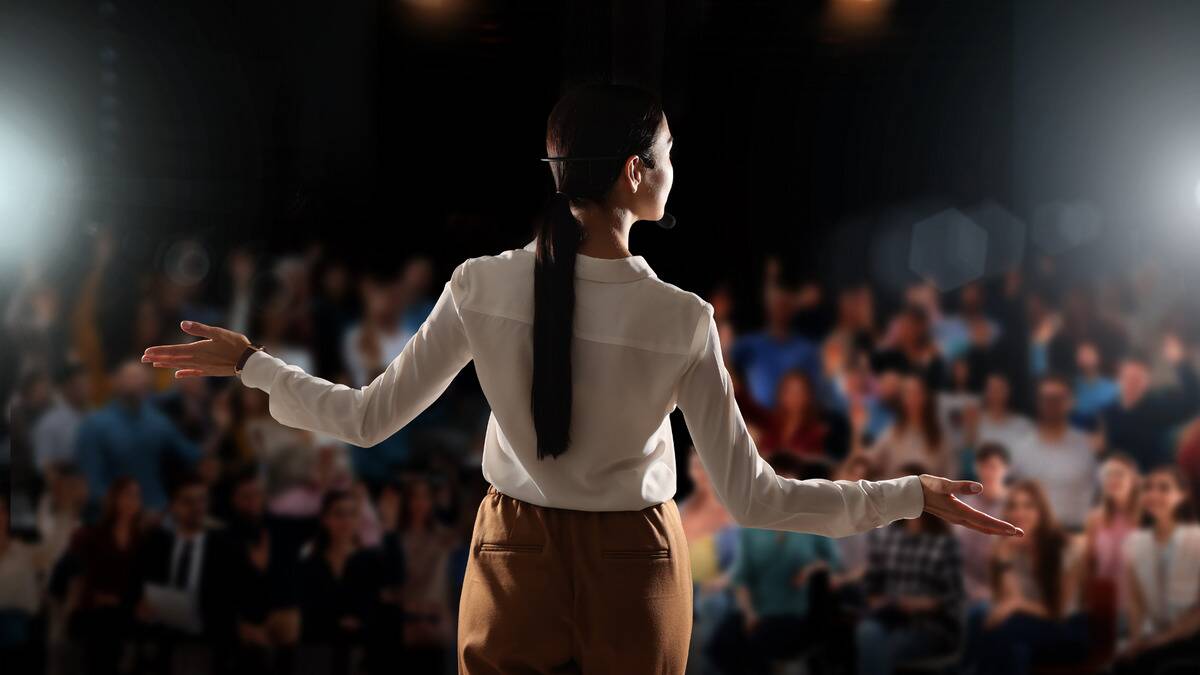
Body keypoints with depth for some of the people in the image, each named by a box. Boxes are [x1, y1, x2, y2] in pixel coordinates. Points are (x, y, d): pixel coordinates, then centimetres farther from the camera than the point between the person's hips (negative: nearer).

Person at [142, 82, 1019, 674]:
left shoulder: (483, 287, -12)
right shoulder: (682, 321, -18)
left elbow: (367, 421, -6)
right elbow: (752, 497, -15)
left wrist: (249, 364, 8)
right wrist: (914, 496, -9)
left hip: (517, 562, 2)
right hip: (631, 576, -2)